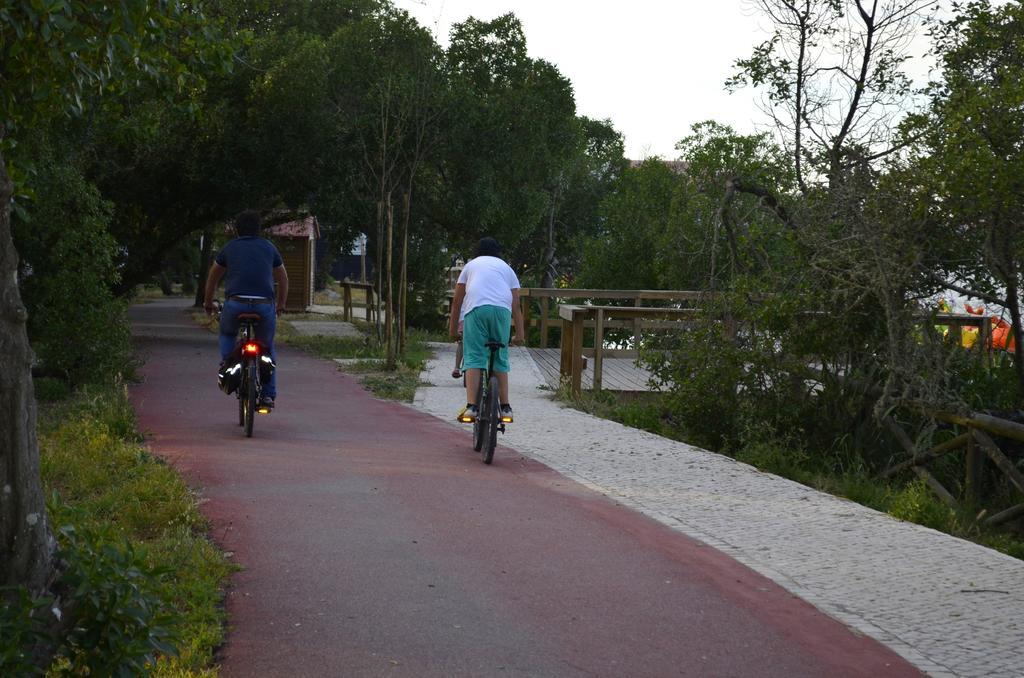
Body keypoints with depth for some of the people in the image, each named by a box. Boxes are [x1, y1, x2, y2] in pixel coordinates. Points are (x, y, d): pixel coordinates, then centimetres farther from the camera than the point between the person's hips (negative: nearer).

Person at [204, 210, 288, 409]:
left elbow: (212, 278, 29)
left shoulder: (229, 248, 18)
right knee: (267, 348, 19)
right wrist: (281, 305, 44)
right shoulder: (269, 248, 19)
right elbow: (283, 279, 29)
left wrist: (208, 303, 45)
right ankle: (269, 395, 13)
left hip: (235, 303, -1)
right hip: (265, 305, 1)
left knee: (227, 333, 30)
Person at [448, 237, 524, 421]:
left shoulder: (471, 265, 27)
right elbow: (516, 305, 18)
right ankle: (505, 407, 9)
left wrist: (453, 327, 28)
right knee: (500, 359, 11)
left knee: (473, 358, -6)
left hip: (476, 309, -1)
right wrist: (520, 333, 17)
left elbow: (457, 300, 22)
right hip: (502, 310, 1)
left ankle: (471, 406, -19)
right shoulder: (506, 268, 28)